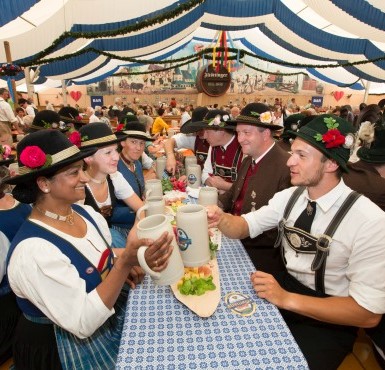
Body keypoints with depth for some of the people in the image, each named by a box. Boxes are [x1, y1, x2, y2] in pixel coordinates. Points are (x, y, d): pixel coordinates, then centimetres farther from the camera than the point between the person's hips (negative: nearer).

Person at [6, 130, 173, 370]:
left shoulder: (84, 212, -8)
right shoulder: (33, 251, -29)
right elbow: (83, 323, -27)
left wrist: (123, 261, -12)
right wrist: (125, 262, -37)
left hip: (109, 313, 6)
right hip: (67, 348, -5)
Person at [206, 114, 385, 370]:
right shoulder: (290, 196, -5)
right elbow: (244, 227, 1)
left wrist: (286, 299, -28)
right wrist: (221, 219, -22)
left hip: (327, 319, -4)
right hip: (285, 284, 5)